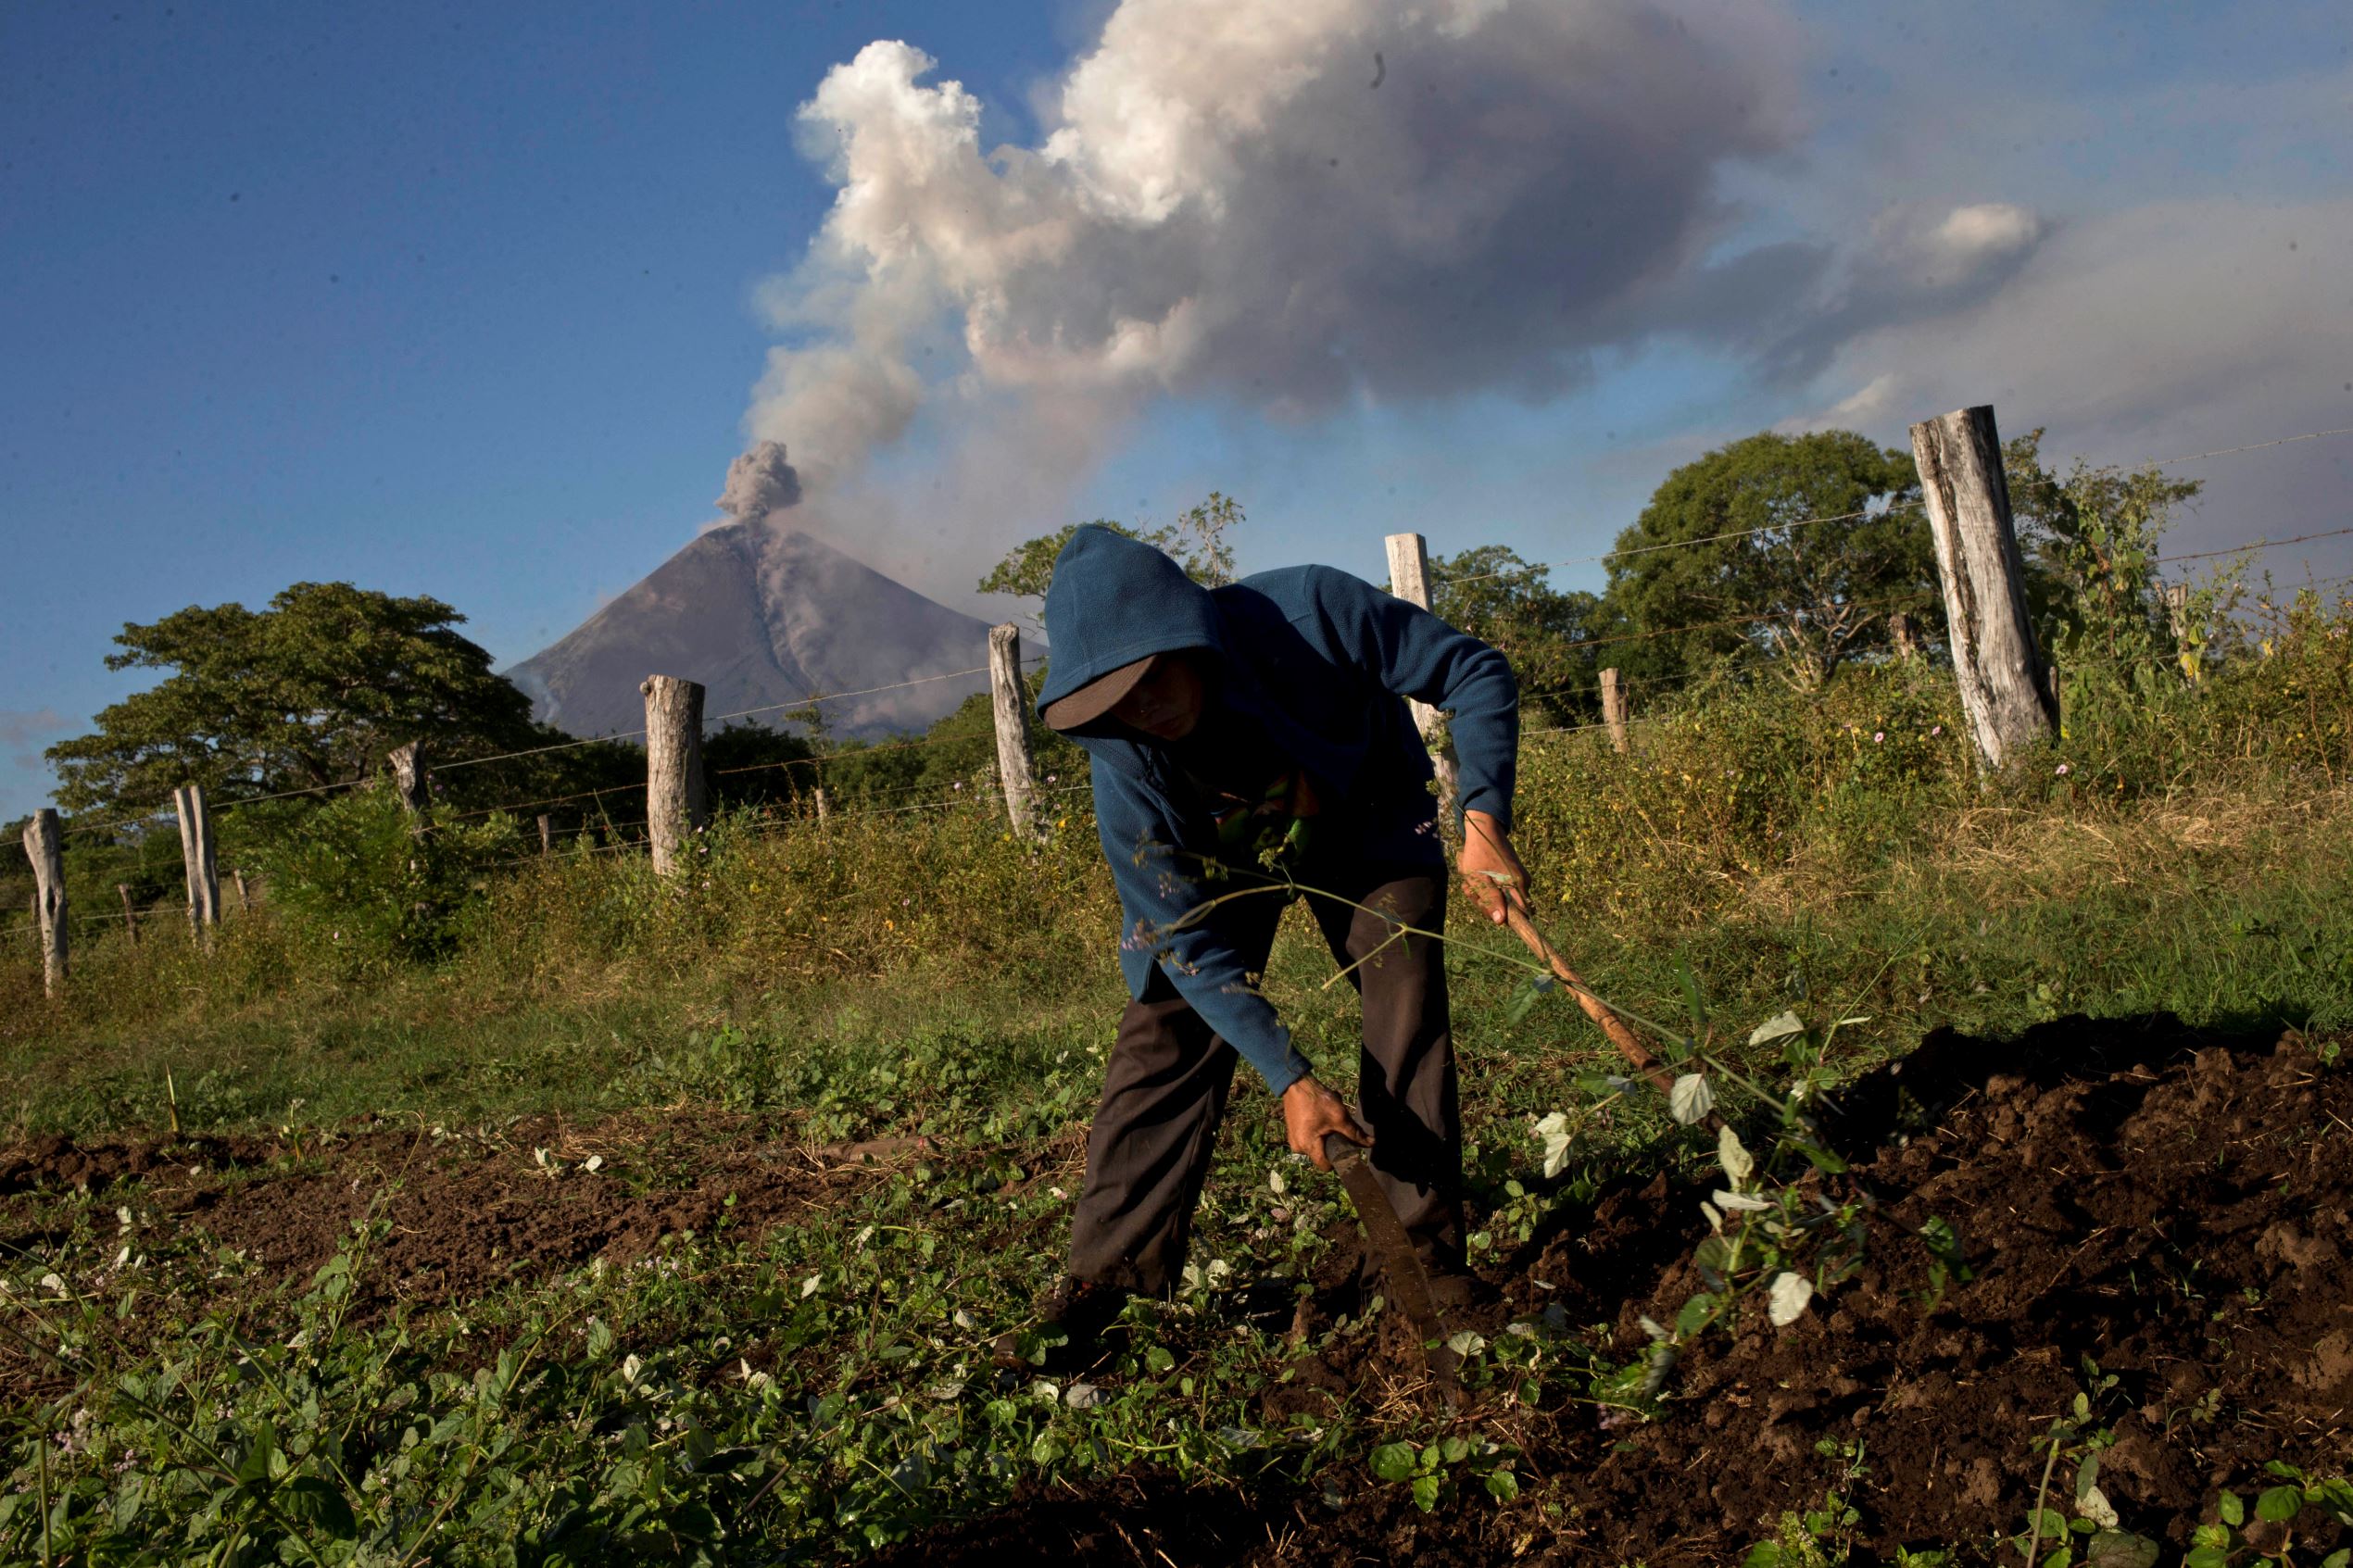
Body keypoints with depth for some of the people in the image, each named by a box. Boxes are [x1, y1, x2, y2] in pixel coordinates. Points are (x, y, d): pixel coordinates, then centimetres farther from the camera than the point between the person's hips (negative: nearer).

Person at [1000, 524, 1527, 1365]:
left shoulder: (1310, 611, -37)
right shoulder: (1125, 768, -32)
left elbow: (1475, 672, -24)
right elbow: (1191, 941, -24)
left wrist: (1483, 821, -36)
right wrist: (1290, 1078, -30)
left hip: (1368, 829, 0)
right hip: (1217, 862, 0)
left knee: (1407, 1022, -15)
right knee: (1165, 1036, -9)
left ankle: (1433, 1258, 0)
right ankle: (1098, 1282, 0)